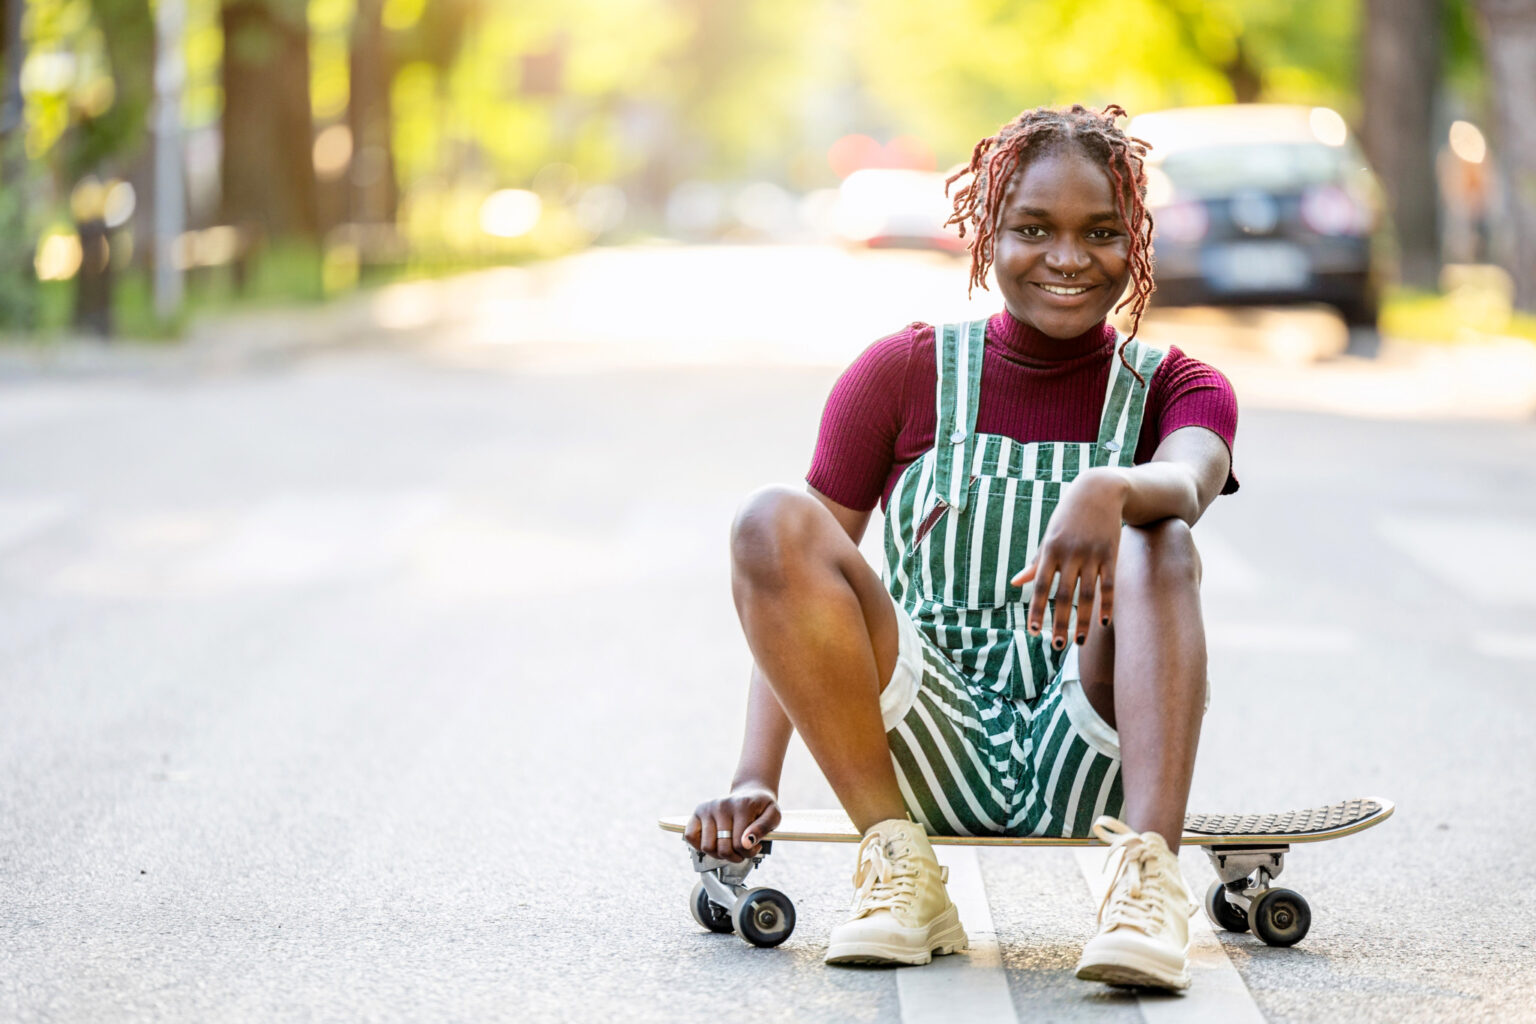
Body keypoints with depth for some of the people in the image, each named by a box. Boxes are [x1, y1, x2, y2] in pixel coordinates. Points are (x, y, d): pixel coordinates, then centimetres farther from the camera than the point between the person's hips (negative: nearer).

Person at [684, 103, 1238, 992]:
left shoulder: (1176, 388, 5)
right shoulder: (904, 375, 6)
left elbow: (1188, 482, -21)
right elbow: (795, 581, 0)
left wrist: (1108, 491, -47)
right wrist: (755, 780, -13)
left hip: (1088, 770, 0)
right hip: (933, 757, 1)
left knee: (1157, 544, -27)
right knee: (775, 520, -21)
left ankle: (1150, 870, -40)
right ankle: (899, 861, -23)